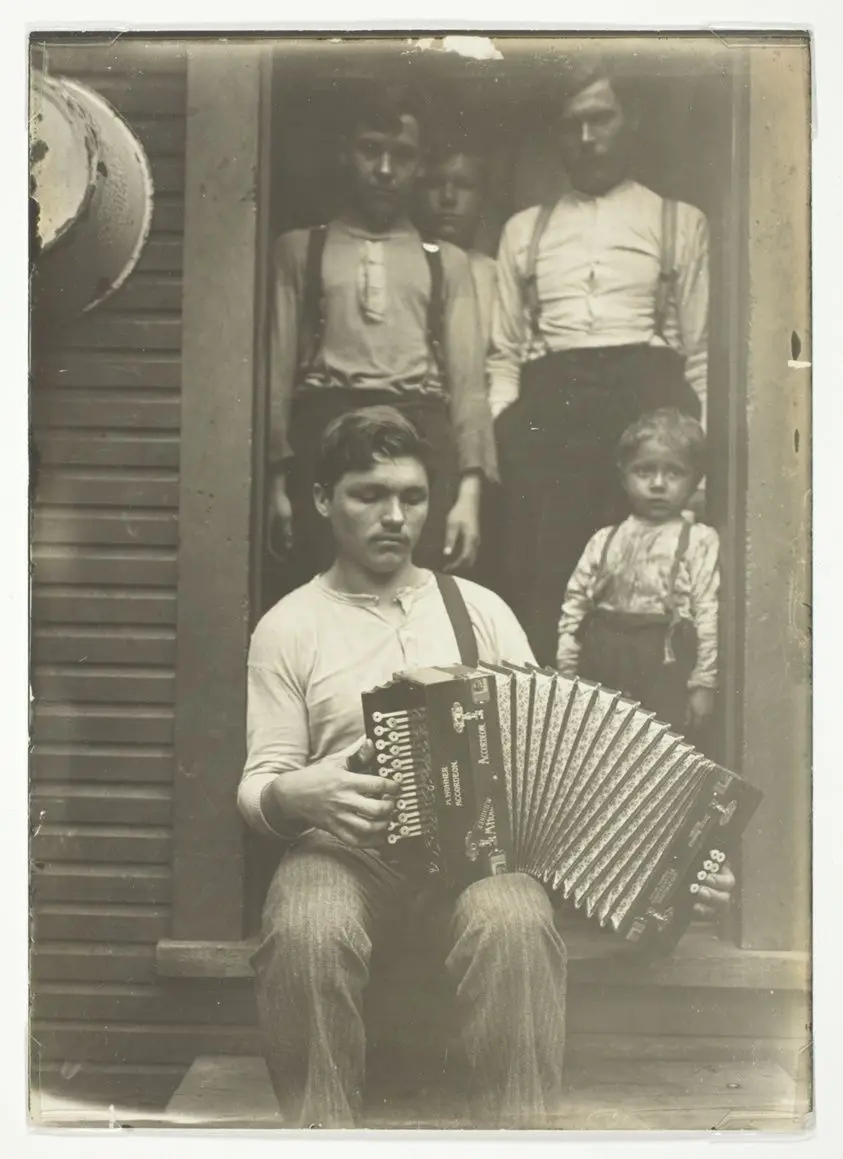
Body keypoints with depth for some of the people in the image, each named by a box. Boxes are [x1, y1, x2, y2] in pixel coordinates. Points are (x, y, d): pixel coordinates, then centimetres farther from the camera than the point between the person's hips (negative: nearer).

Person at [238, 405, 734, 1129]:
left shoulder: (479, 608, 11)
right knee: (307, 932, -34)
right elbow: (259, 783, 5)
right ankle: (320, 1129, -14)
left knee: (516, 924, -32)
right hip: (344, 847, 0)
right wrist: (294, 795, -22)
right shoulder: (288, 627, 6)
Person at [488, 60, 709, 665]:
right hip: (544, 407, 2)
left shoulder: (681, 222, 15)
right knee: (538, 580, -6)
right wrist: (499, 441, 1)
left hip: (645, 399, -1)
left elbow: (700, 351, 9)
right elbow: (504, 353, 16)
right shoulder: (524, 228, 21)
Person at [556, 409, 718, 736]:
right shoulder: (604, 541, 11)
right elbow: (574, 607, 11)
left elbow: (708, 614, -4)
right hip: (602, 662, 4)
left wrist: (703, 684, -8)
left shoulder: (700, 542, 0)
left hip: (665, 669, -4)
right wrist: (565, 673, 6)